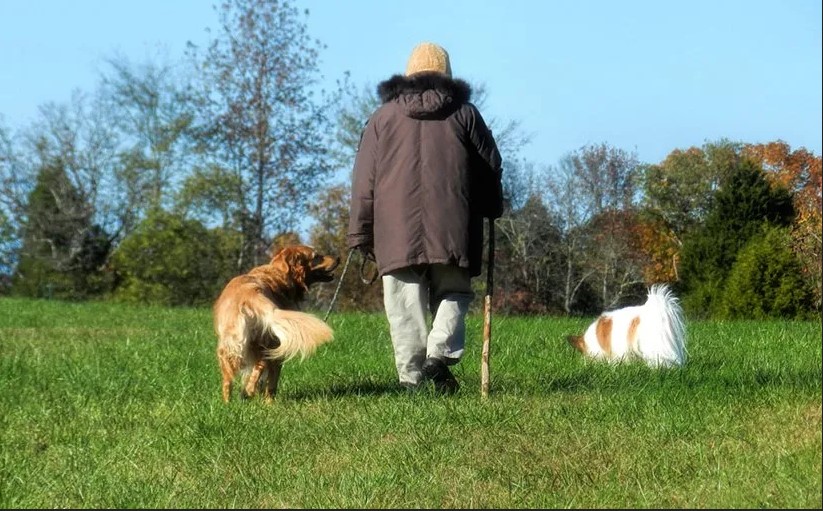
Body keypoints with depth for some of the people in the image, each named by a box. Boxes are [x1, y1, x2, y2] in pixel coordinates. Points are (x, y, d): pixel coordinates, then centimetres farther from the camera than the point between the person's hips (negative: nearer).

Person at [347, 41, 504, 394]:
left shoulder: (383, 116, 12)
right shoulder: (464, 113, 11)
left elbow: (364, 180, 9)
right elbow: (490, 166, 13)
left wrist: (360, 233, 11)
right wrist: (492, 210, 29)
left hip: (396, 232, 0)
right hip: (452, 232, 0)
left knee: (405, 306, 2)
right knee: (453, 293, 12)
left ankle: (413, 378, -2)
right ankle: (440, 352, -12)